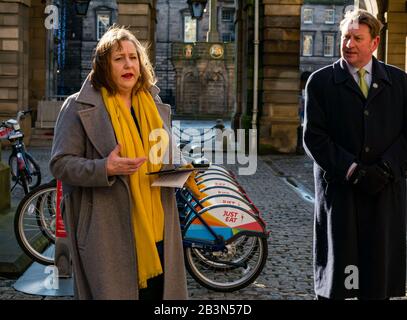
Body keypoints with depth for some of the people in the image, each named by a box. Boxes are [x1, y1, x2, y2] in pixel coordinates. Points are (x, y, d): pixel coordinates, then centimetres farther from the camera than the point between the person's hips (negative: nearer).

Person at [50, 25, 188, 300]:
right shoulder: (80, 107, -3)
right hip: (109, 232, -5)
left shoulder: (156, 106, 15)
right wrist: (105, 168, -21)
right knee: (114, 292, -2)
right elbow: (61, 164, -6)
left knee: (157, 289, 7)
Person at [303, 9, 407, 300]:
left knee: (379, 276, 6)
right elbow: (313, 137, -3)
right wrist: (353, 171, -13)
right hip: (338, 190, -1)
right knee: (335, 275, 4)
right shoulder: (321, 82, 4)